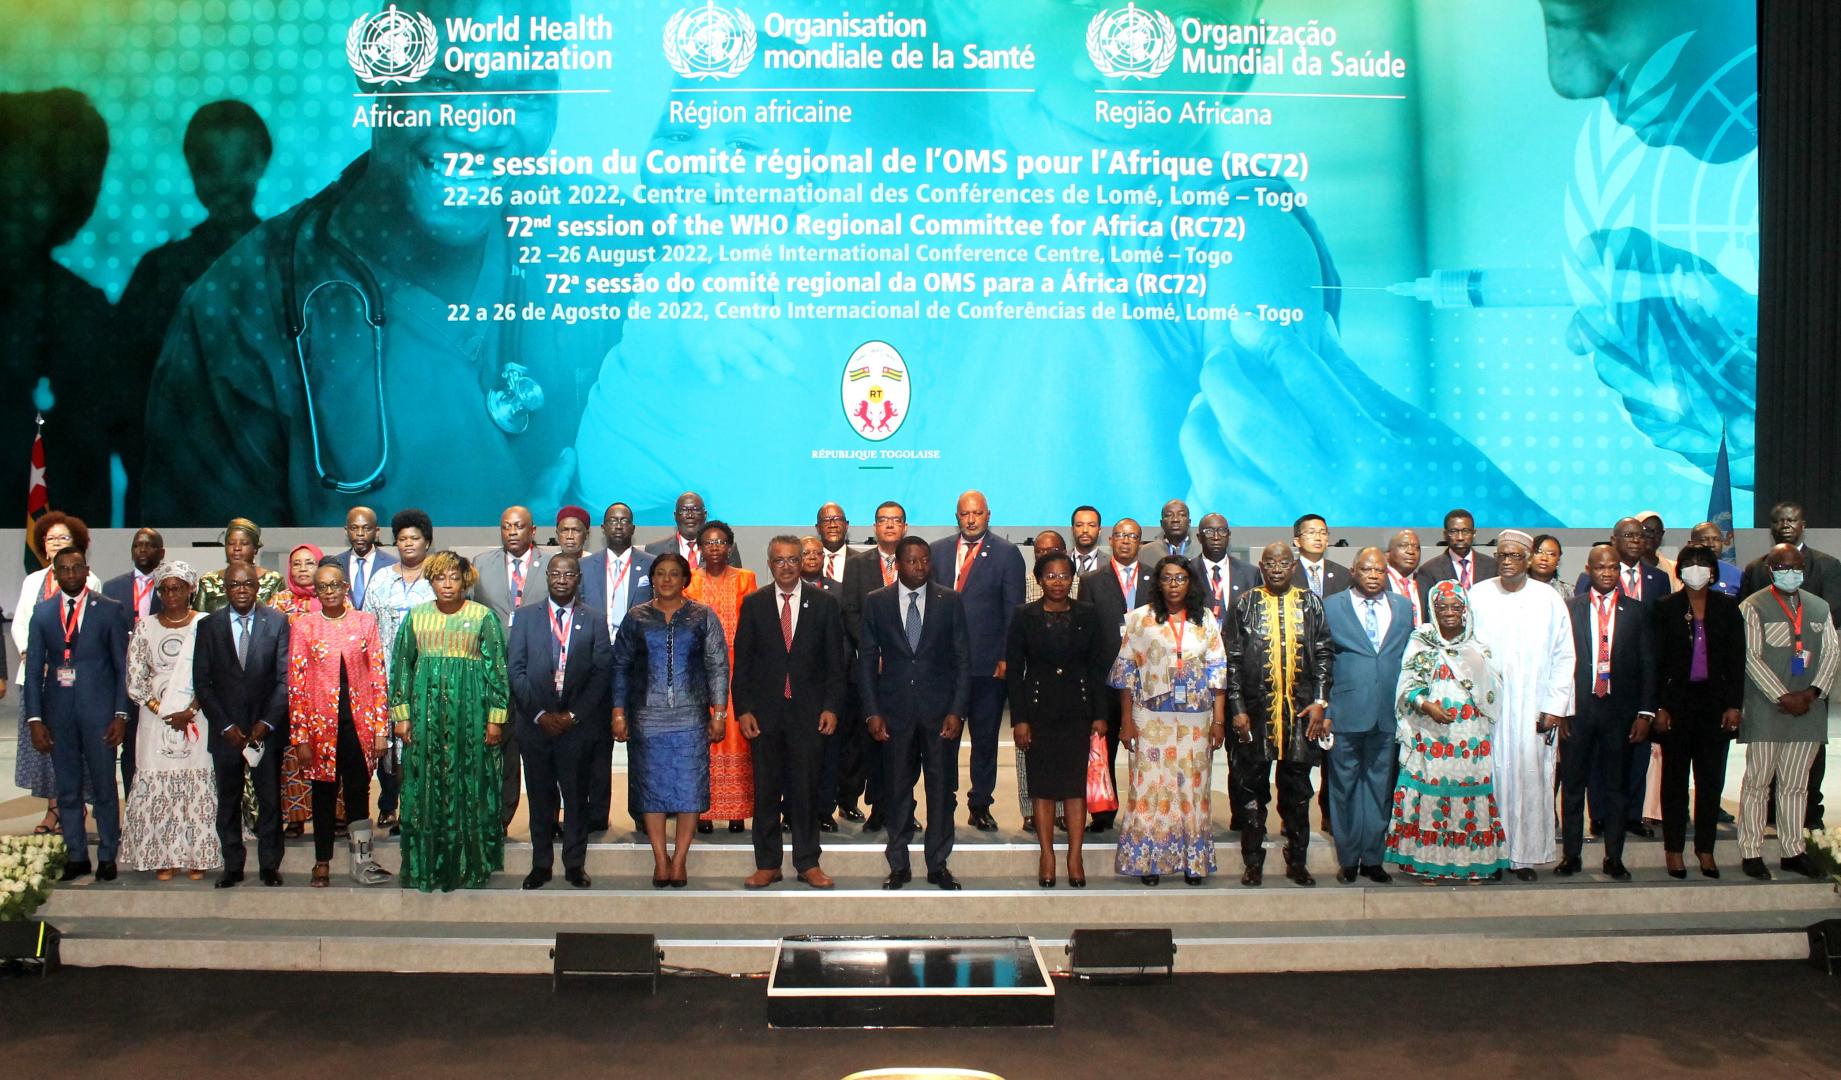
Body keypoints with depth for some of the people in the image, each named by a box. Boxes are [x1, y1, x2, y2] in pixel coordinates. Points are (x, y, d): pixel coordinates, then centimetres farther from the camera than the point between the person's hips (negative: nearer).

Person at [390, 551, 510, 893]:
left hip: (470, 713, -2)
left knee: (469, 787, 1)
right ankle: (427, 866, 13)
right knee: (425, 788, 4)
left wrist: (496, 719, -5)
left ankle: (470, 865, 11)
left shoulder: (483, 616, 2)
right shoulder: (416, 617, 9)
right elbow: (401, 667, 11)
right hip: (425, 713, 2)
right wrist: (402, 716, 3)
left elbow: (496, 668, 0)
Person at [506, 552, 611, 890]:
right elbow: (515, 670, 1)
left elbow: (602, 672, -1)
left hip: (578, 723, -1)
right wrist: (539, 714, -8)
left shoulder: (595, 620, 5)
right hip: (536, 722, 1)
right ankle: (541, 864, 17)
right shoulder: (526, 618, 7)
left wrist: (573, 715, -9)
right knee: (541, 796, 7)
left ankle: (575, 864, 14)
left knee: (576, 796, 4)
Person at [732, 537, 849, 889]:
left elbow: (836, 660, 4)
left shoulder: (824, 603, 4)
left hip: (808, 711, 0)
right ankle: (767, 864, 16)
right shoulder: (753, 604, 5)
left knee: (806, 790, 4)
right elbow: (742, 660, 4)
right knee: (765, 790, 6)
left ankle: (807, 863, 15)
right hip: (764, 711, 0)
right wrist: (742, 709, -3)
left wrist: (832, 707, -3)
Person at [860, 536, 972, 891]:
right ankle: (898, 865, 17)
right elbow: (866, 659, 4)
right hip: (895, 709, 0)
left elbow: (963, 659, 2)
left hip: (940, 708, 0)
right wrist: (871, 711, -3)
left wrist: (957, 711, -6)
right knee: (897, 790, 6)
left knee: (942, 789, 4)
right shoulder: (876, 602, 3)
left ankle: (938, 864, 16)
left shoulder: (951, 601, 2)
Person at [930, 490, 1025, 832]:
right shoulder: (938, 550, 9)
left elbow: (1013, 609, -1)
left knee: (985, 739, 9)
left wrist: (1007, 658, -8)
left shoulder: (1007, 553, 1)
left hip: (988, 663, -1)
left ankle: (980, 806, 20)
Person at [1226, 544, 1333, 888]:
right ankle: (1253, 863, 14)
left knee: (1297, 791, 8)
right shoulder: (1246, 604, 4)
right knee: (1251, 789, 4)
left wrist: (1320, 701, -2)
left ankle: (1297, 862, 20)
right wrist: (1237, 708, -4)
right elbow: (1233, 660, 2)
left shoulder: (1311, 603, 7)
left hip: (1300, 710, 1)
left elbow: (1324, 655, 7)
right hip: (1255, 710, -1)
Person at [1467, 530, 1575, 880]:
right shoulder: (1478, 596, 2)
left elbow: (1564, 656, 5)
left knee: (1530, 776, 2)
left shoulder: (1549, 600, 4)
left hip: (1533, 708, 1)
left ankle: (1525, 854, 12)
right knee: (1490, 776, 0)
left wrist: (1555, 706, -1)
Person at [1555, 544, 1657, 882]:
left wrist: (1645, 712, -2)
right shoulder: (1569, 609, 3)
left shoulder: (1636, 611, 6)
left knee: (1616, 787, 8)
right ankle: (1570, 855, 13)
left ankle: (1614, 858, 17)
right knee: (1573, 785, 4)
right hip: (1577, 710, -1)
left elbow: (1648, 664, 5)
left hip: (1620, 710, 1)